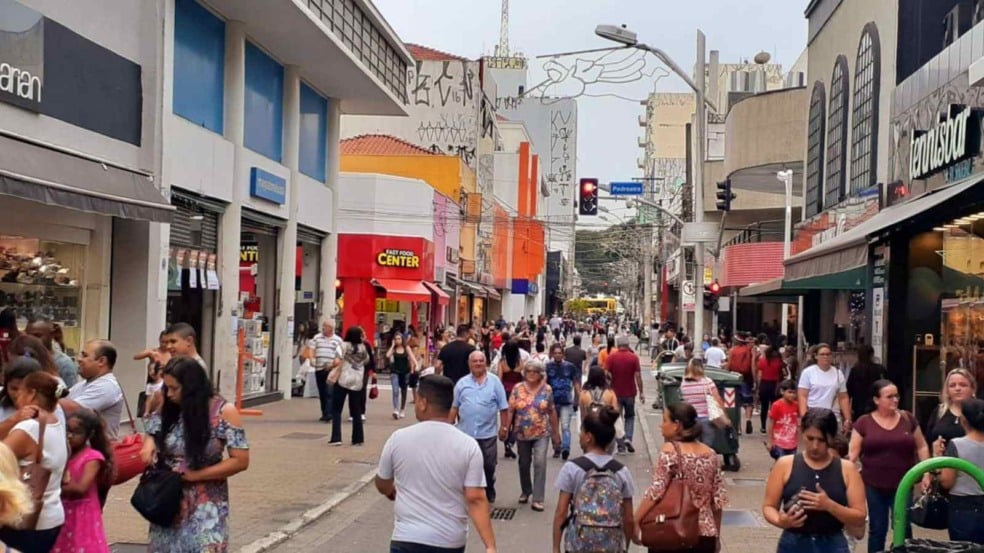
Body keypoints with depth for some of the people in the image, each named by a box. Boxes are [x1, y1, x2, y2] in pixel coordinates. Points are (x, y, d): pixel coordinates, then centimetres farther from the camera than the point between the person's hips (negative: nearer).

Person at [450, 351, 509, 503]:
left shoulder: (495, 381, -1)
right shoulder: (462, 383, 5)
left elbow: (503, 408, 1)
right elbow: (454, 407, 8)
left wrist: (504, 426, -2)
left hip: (488, 433, -1)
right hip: (465, 432, 1)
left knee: (488, 465, 9)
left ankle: (489, 493, 27)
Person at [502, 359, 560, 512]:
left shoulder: (547, 389, -2)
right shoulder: (518, 388, -3)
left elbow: (552, 412, 3)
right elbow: (510, 409, -4)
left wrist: (556, 432, 4)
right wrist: (505, 427, -14)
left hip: (541, 433, -2)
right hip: (522, 433, 2)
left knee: (540, 463, -13)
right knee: (524, 464, 15)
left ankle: (538, 499, -9)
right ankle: (526, 491, 37)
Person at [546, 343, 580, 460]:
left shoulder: (570, 367, 1)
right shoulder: (547, 366, 0)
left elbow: (576, 384, 5)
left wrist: (577, 401, 2)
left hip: (566, 402, -2)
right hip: (552, 402, 2)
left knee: (565, 426, -12)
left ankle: (565, 449, -18)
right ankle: (557, 449, 25)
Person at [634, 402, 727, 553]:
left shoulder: (670, 450, -10)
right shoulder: (710, 455, 6)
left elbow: (656, 491, -18)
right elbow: (719, 499, 9)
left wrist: (635, 520, -13)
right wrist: (716, 535, 19)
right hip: (704, 535, 5)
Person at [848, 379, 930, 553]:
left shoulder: (908, 418, 3)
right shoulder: (864, 422, -2)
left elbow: (921, 447, 10)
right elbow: (852, 453, -2)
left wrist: (926, 473, 2)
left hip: (902, 484, 1)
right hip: (874, 485, -1)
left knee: (903, 527, 2)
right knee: (877, 528, 8)